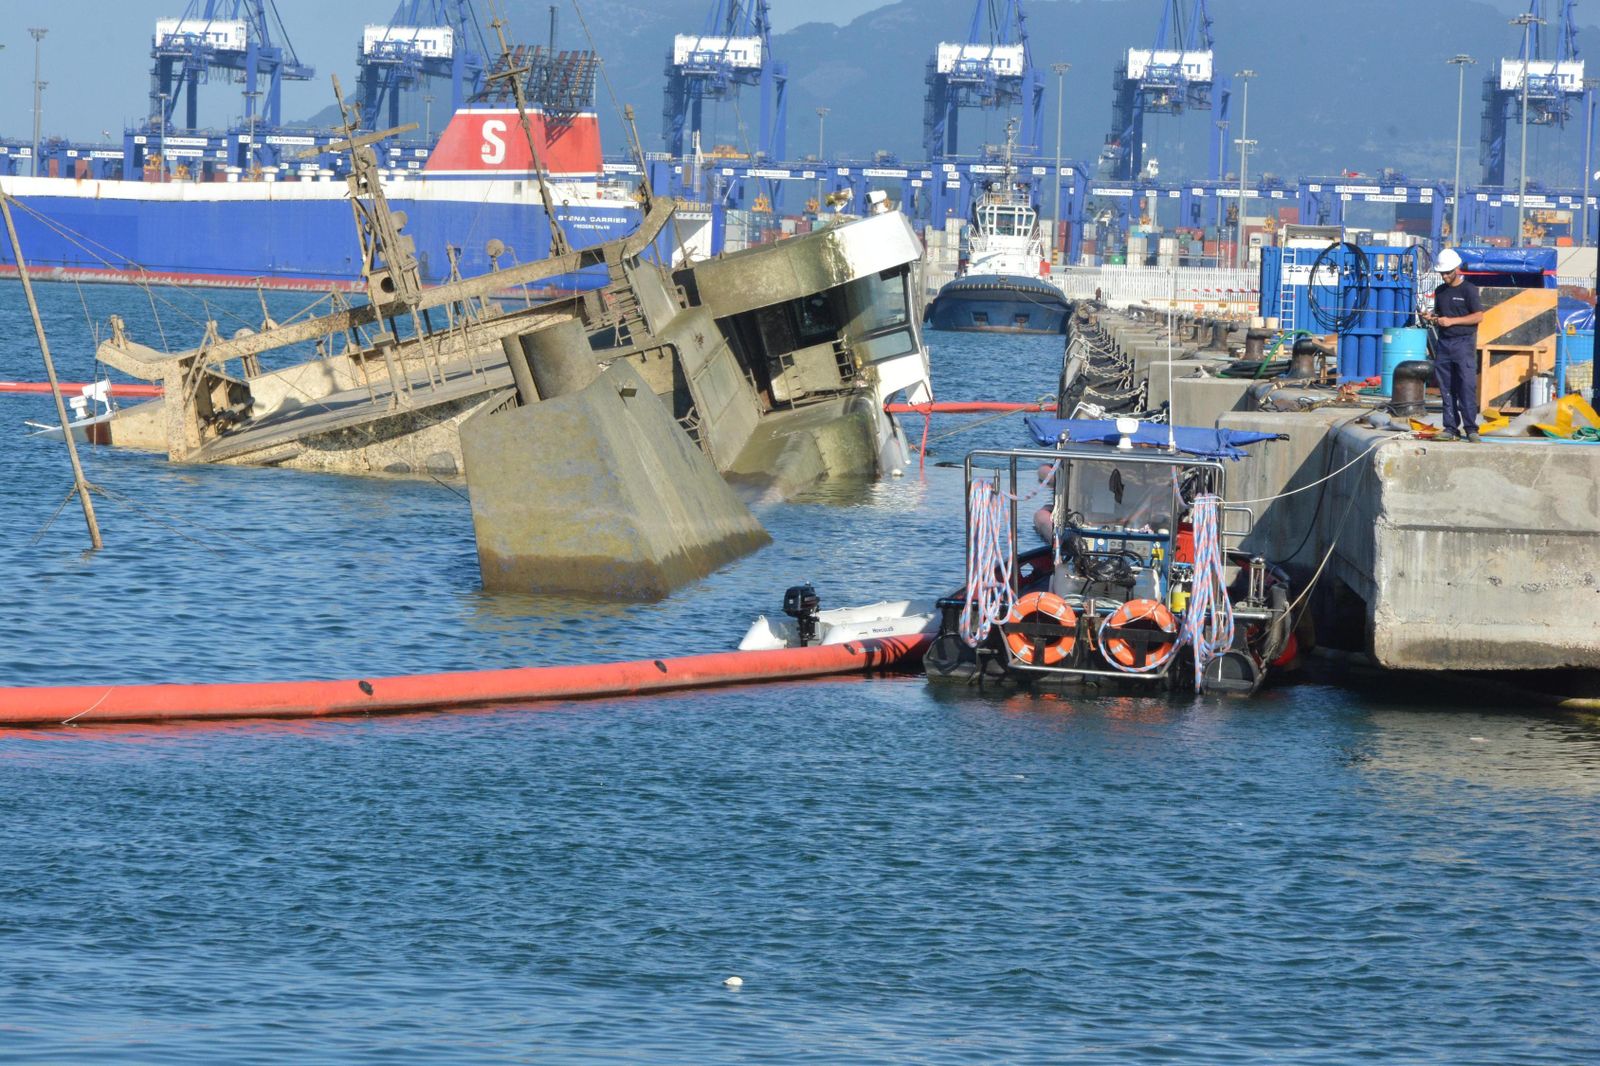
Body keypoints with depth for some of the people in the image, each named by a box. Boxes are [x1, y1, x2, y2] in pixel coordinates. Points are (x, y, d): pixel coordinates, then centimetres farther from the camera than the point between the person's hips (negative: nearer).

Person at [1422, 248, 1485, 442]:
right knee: (1447, 389, 3)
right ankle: (1451, 428, 6)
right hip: (1443, 344, 6)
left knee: (1467, 387, -10)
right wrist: (1432, 318, 1)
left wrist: (1452, 321, -14)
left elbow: (1479, 316, -9)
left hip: (1464, 342, -6)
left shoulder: (1468, 289, -3)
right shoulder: (1440, 291, 16)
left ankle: (1471, 429, -9)